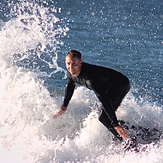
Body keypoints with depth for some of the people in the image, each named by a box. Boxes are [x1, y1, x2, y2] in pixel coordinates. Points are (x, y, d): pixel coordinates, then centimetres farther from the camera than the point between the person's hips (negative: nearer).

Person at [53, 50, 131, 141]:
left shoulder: (89, 77, -39)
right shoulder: (71, 72, -14)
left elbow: (104, 101, -41)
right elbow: (70, 86, 12)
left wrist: (116, 125, -43)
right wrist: (64, 107, 19)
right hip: (109, 88, 9)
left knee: (104, 118, -19)